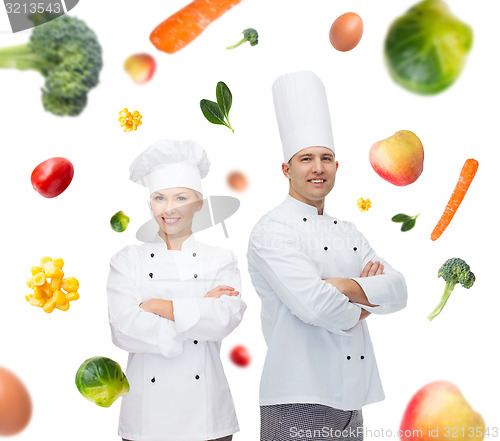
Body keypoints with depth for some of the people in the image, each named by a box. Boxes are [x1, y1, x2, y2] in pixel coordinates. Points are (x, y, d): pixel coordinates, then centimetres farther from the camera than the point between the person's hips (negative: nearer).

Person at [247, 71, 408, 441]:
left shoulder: (347, 232, 13)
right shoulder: (272, 230, -11)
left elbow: (397, 291, 3)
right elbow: (313, 303, -23)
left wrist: (343, 286, -15)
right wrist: (363, 306, -4)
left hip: (351, 396, 7)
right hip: (298, 400, -7)